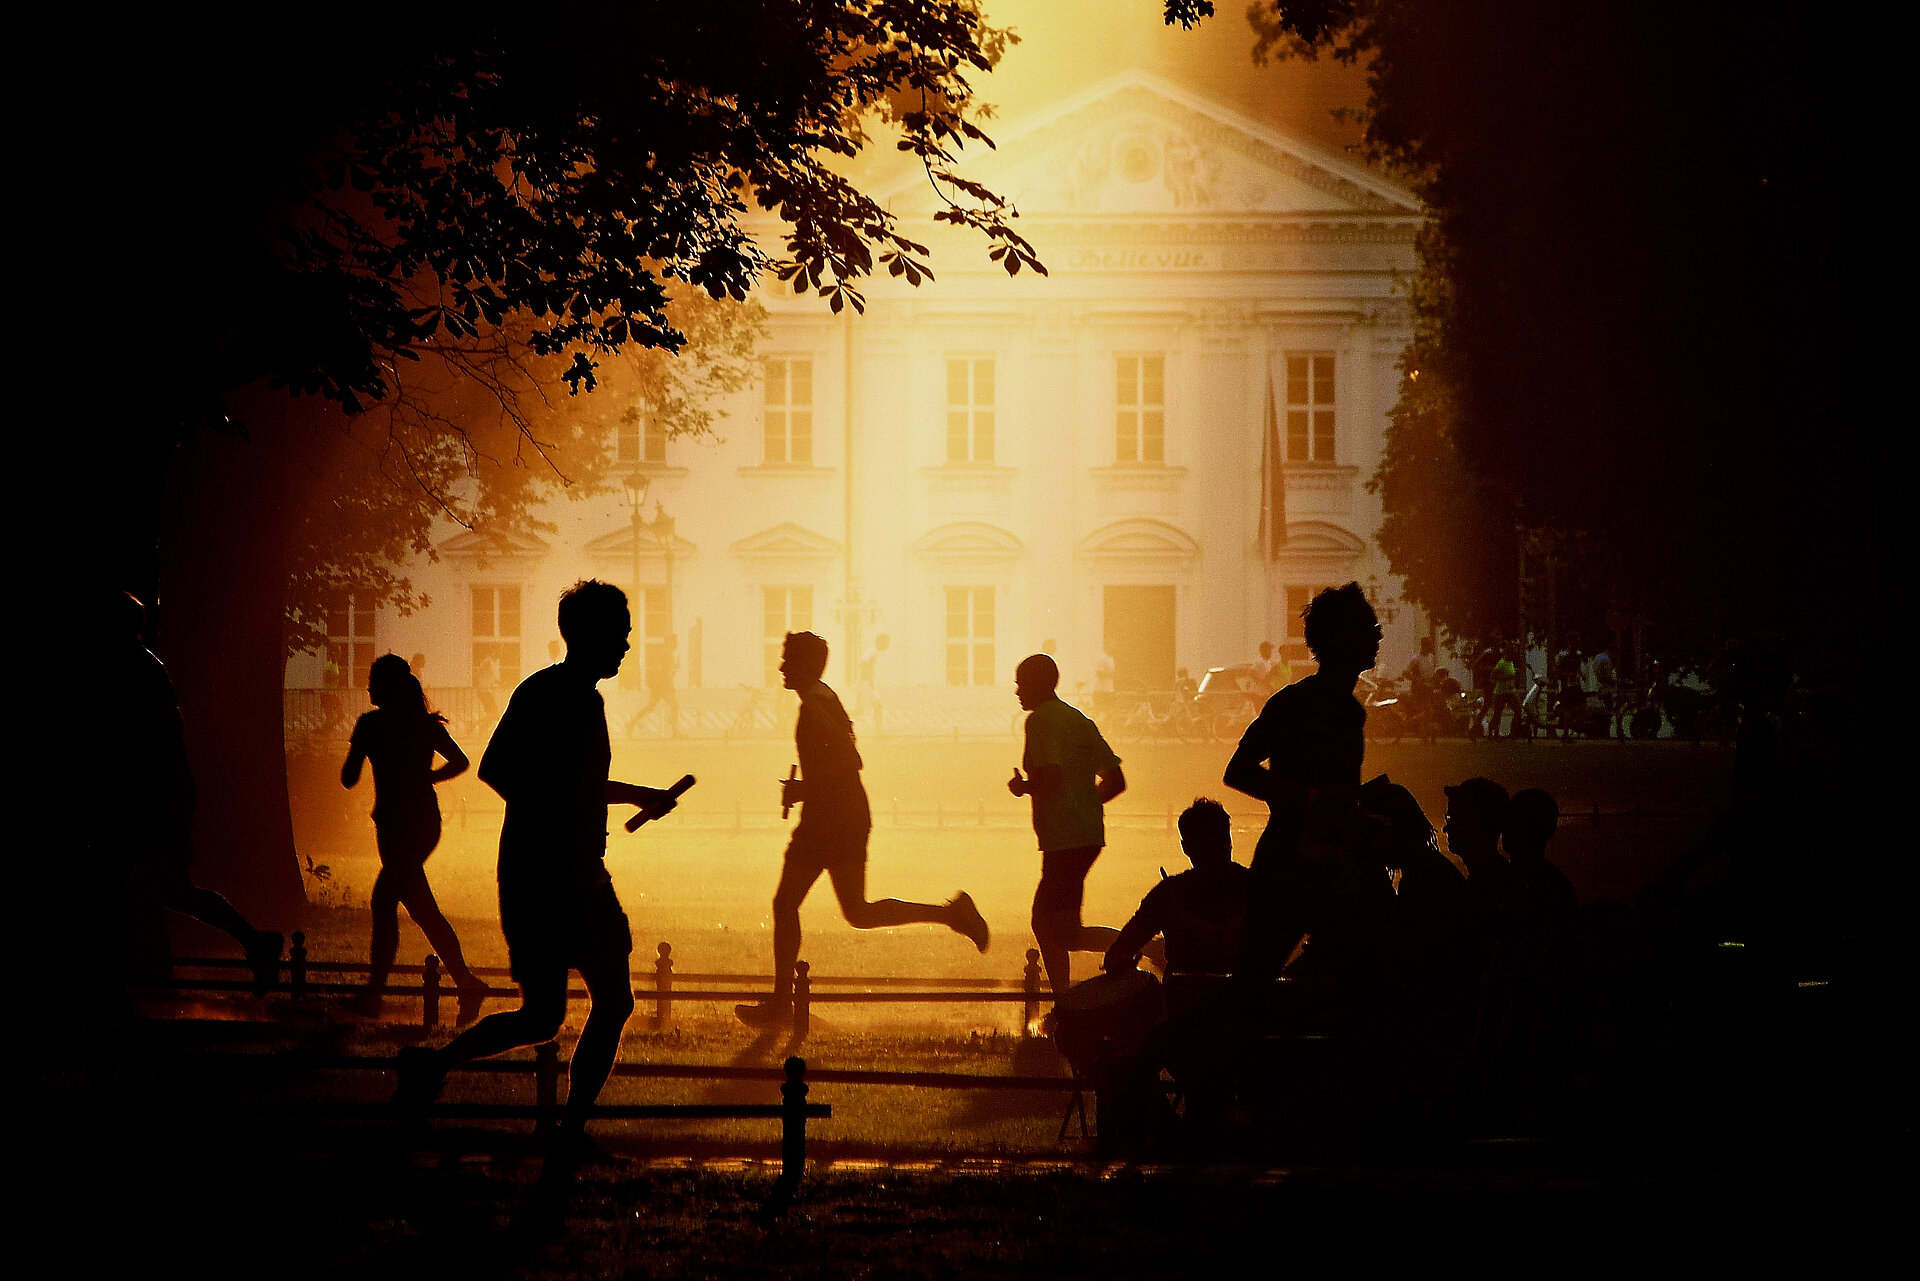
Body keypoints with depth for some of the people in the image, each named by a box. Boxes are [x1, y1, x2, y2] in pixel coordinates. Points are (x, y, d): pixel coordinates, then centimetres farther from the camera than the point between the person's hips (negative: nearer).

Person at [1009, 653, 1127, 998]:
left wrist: (1022, 786, -4)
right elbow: (1115, 781, 18)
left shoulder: (1041, 720, -10)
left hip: (1066, 838, -10)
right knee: (1044, 923, 16)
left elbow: (1050, 778, -23)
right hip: (1088, 833, 10)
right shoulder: (1079, 720, 18)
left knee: (1066, 934, -9)